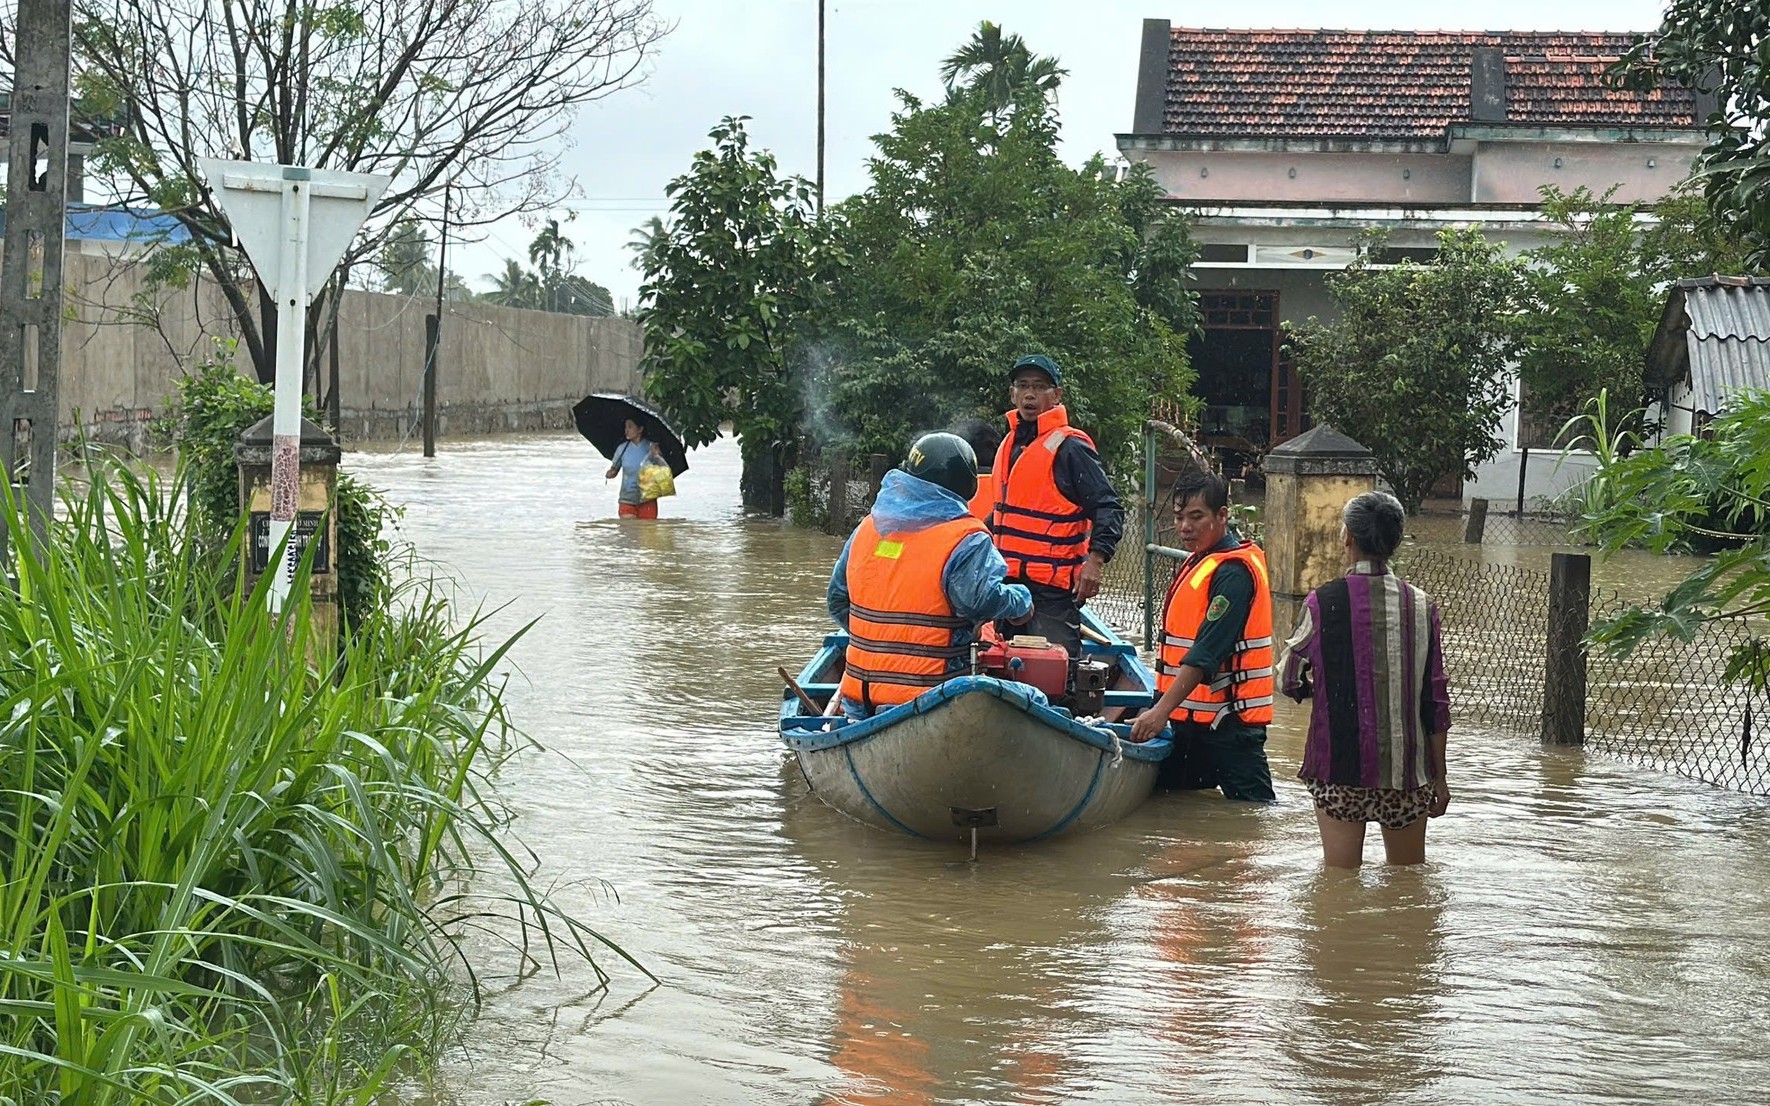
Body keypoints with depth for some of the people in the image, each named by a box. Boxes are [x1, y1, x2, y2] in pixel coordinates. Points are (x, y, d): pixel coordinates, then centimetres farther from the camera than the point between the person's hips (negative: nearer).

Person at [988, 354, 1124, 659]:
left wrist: (1095, 560, -24)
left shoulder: (1069, 447, -9)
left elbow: (1108, 508, -13)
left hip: (1053, 590, -8)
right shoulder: (1010, 443, 16)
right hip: (1009, 582, 8)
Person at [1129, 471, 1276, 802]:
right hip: (1192, 717, 10)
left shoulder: (1234, 570, -16)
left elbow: (1207, 654, -25)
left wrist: (1162, 710, -29)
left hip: (1229, 722, -10)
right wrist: (1163, 707, 16)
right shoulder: (1198, 561, 15)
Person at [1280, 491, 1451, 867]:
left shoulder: (1323, 602, -8)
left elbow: (1290, 682, 1)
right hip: (1407, 769, 2)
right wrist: (1439, 777, 11)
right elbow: (1436, 700, 2)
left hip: (1339, 767, -2)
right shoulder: (1421, 606, -1)